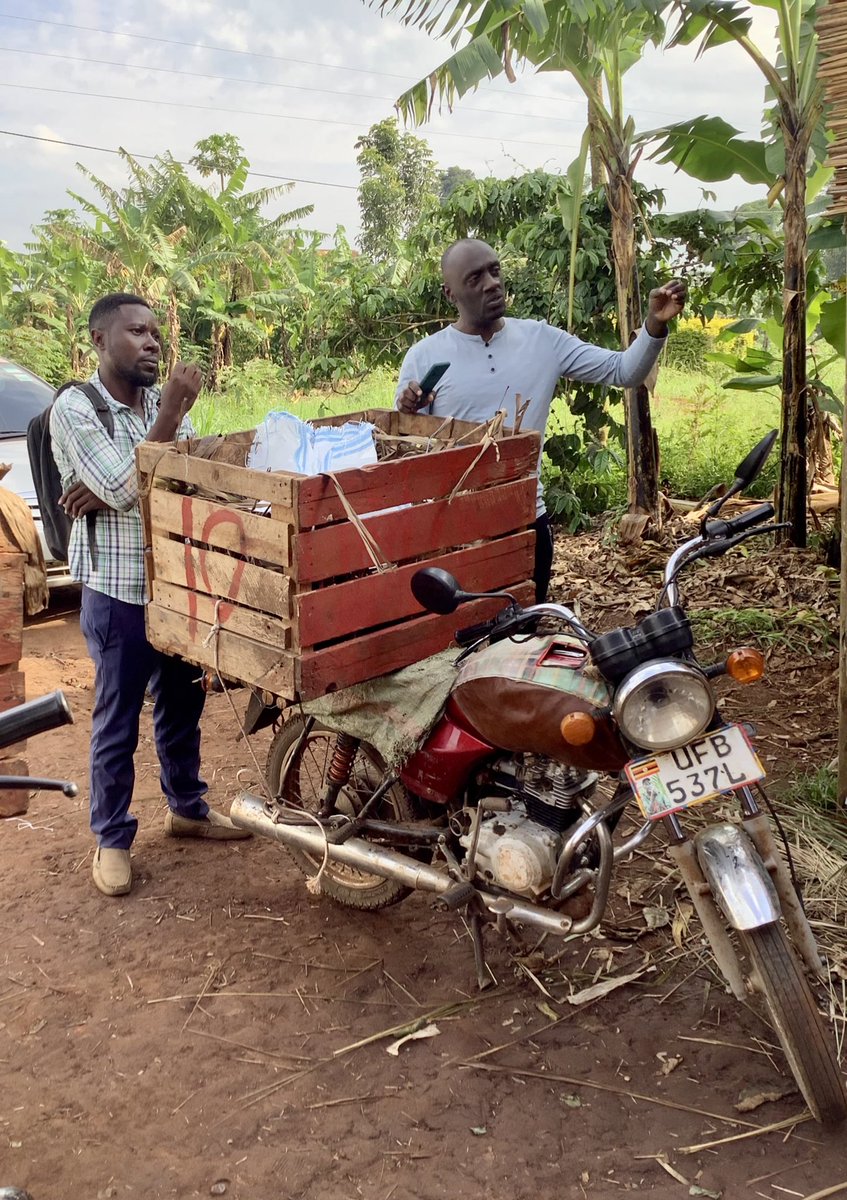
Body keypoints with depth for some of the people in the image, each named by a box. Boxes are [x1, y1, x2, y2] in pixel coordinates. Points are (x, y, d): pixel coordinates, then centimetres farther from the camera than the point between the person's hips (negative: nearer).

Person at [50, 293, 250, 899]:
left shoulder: (164, 402, 7)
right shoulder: (75, 408, -11)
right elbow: (126, 490, -22)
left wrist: (116, 489, -20)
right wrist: (171, 411, -22)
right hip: (117, 594, -6)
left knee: (183, 705, 19)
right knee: (118, 723, 5)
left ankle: (187, 807, 38)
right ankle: (112, 838, 22)